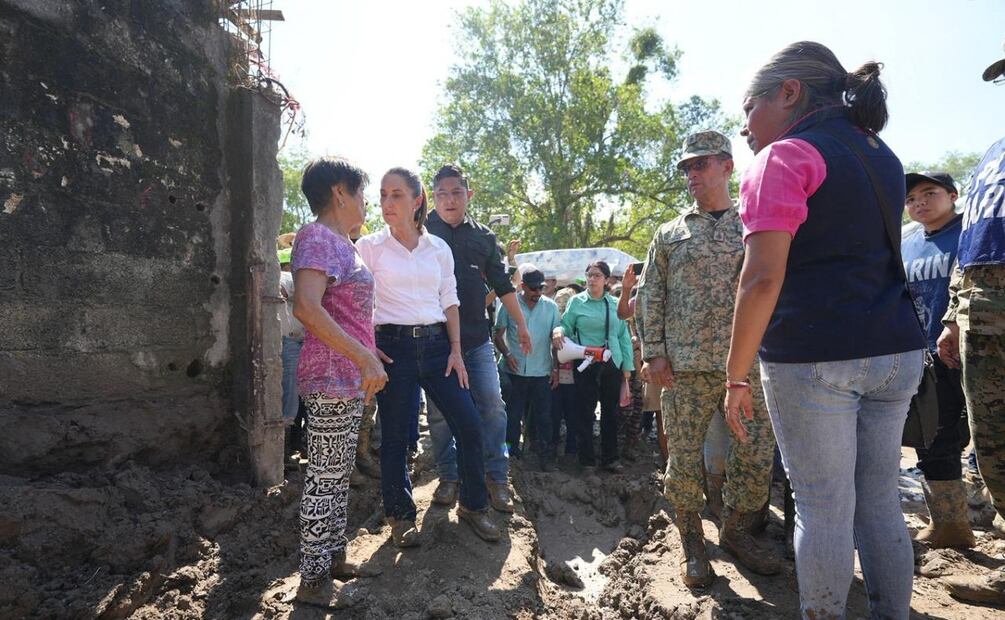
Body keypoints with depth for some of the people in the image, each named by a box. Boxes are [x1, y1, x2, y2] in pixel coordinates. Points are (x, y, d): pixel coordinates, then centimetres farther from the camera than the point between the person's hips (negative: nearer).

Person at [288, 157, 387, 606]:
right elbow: (306, 307, -29)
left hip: (348, 379, 10)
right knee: (325, 478, 0)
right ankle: (313, 580, 12)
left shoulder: (341, 243, 16)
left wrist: (368, 354, 26)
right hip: (332, 380, -10)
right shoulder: (318, 237, -14)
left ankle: (335, 557, 29)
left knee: (338, 475, 16)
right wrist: (365, 358, -29)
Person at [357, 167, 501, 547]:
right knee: (395, 435, 3)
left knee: (469, 426, 0)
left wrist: (456, 351, 3)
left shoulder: (439, 249, 9)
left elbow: (449, 302, 10)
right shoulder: (369, 247, 1)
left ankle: (472, 505, 21)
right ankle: (401, 515, 24)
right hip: (393, 346, -3)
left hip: (436, 343, 3)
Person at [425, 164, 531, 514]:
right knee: (440, 412, 4)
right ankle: (448, 478, 19)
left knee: (492, 405, -3)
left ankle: (497, 478, 8)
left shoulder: (483, 236, 11)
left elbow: (502, 284, 16)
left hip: (477, 337, 2)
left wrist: (521, 324, 15)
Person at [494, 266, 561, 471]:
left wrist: (556, 368, 4)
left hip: (542, 372, 1)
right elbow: (498, 334, 4)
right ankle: (511, 451, 23)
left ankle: (545, 455, 13)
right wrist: (507, 354, -11)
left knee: (543, 415, 4)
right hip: (514, 370, -1)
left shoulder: (551, 307, 4)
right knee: (512, 414, 9)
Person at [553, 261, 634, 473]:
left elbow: (624, 337, 9)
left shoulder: (615, 304, 7)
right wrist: (558, 331, -20)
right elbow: (567, 327, 4)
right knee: (585, 413, 2)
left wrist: (627, 366, 6)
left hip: (613, 364, 3)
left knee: (611, 412, 11)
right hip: (586, 365, -3)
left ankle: (610, 458, 25)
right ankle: (587, 460, 14)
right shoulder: (576, 302, 1)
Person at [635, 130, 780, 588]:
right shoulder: (670, 234, 10)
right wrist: (653, 353, -4)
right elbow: (650, 296, 6)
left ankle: (736, 532, 28)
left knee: (757, 455, 5)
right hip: (686, 365, 0)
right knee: (684, 458, 3)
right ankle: (692, 542, 21)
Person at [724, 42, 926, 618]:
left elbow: (762, 278, -16)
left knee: (824, 508, 4)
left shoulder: (784, 157, -7)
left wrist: (737, 378, -11)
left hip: (813, 356, -7)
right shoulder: (881, 155, 17)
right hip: (897, 352, 8)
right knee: (881, 502, 15)